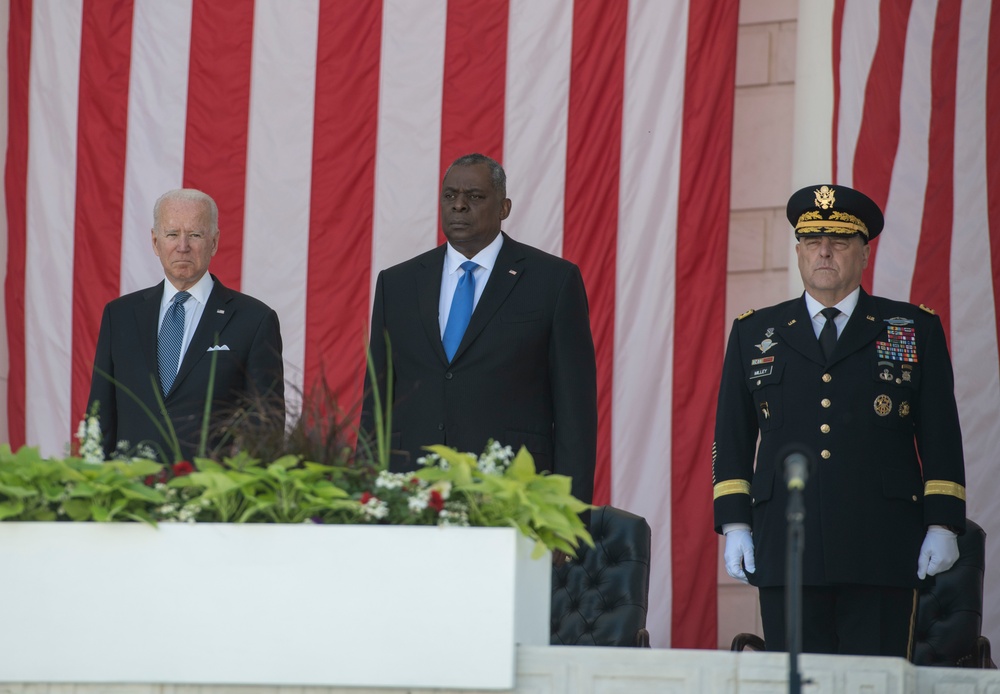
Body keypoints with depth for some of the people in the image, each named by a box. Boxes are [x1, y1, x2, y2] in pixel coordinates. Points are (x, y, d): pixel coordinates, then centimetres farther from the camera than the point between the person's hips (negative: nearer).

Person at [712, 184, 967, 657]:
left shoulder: (916, 330, 11)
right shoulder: (754, 334, 15)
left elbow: (941, 437, 8)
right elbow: (732, 438, 14)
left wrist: (943, 525, 0)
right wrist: (734, 524, 5)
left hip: (881, 548, -1)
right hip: (787, 549, 1)